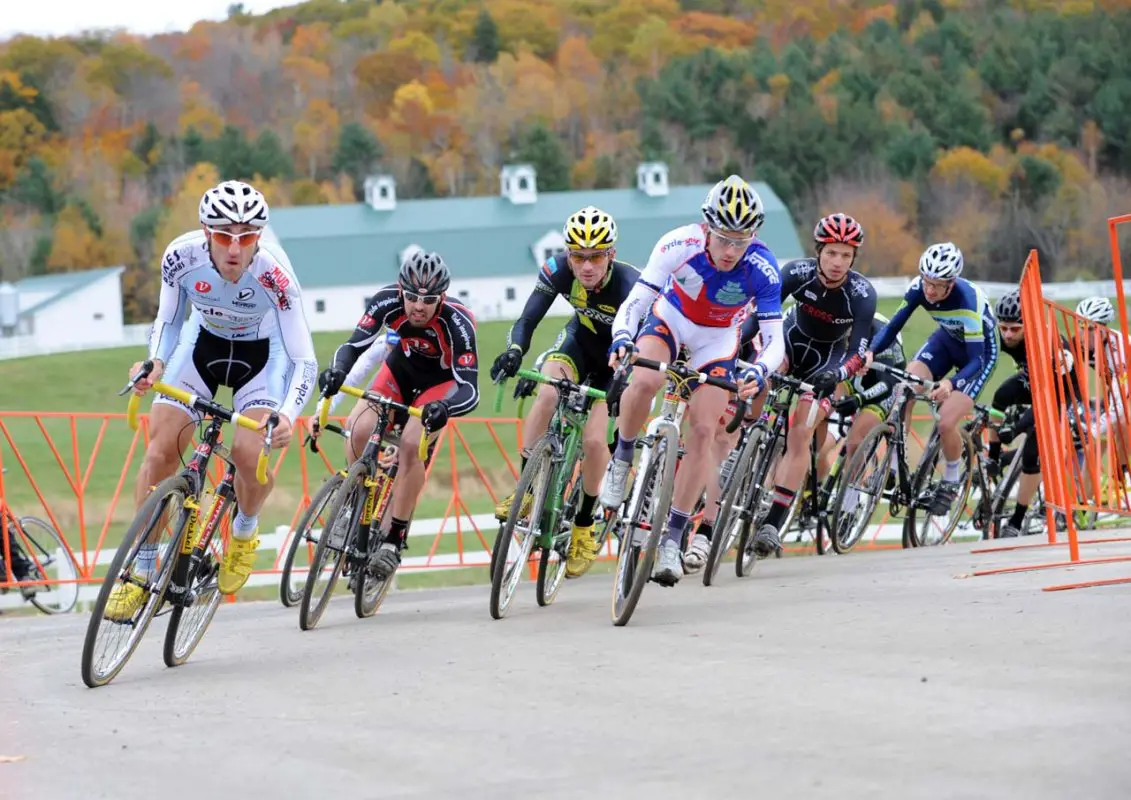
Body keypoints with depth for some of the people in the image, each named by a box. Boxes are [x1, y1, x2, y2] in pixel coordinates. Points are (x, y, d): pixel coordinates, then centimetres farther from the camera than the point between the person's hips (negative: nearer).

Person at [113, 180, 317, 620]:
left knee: (250, 453, -24)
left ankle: (244, 532, 10)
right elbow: (167, 321, -7)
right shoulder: (182, 256, -27)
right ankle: (141, 573, 3)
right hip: (202, 345, 3)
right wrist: (155, 364, -28)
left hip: (263, 355, -3)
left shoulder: (273, 273, -34)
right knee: (160, 452, -10)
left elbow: (304, 361, -31)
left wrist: (287, 415, -48)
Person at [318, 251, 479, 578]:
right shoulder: (389, 300, -28)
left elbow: (470, 390, -39)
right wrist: (337, 369, -50)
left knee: (411, 444, -26)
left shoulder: (457, 322, -36)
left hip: (443, 381, -3)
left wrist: (444, 408, -60)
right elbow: (355, 344, -28)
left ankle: (394, 541, -15)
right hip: (402, 368, 3)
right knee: (358, 428, -21)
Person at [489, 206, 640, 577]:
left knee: (594, 440, -16)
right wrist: (513, 352, -49)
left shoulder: (630, 284, -37)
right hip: (580, 340, 2)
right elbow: (527, 320, -28)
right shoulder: (558, 270, -27)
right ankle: (526, 490, -16)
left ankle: (584, 529, 8)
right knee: (547, 394, -30)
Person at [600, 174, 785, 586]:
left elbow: (775, 339, -30)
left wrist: (759, 370, -52)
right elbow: (635, 302, -29)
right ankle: (622, 459, -5)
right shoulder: (679, 245, -32)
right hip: (670, 317, -1)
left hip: (718, 337, 1)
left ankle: (672, 537, 1)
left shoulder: (762, 269, -31)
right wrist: (621, 338, -50)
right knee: (643, 380, -32)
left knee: (703, 431, -11)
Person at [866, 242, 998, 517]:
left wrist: (951, 384, -54)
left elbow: (976, 360, -36)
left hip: (978, 352, -5)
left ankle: (951, 481, 8)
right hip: (947, 340, 5)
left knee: (946, 423, -20)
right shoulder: (919, 288, -23)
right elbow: (893, 326, -17)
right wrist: (871, 352, -36)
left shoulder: (967, 301, -37)